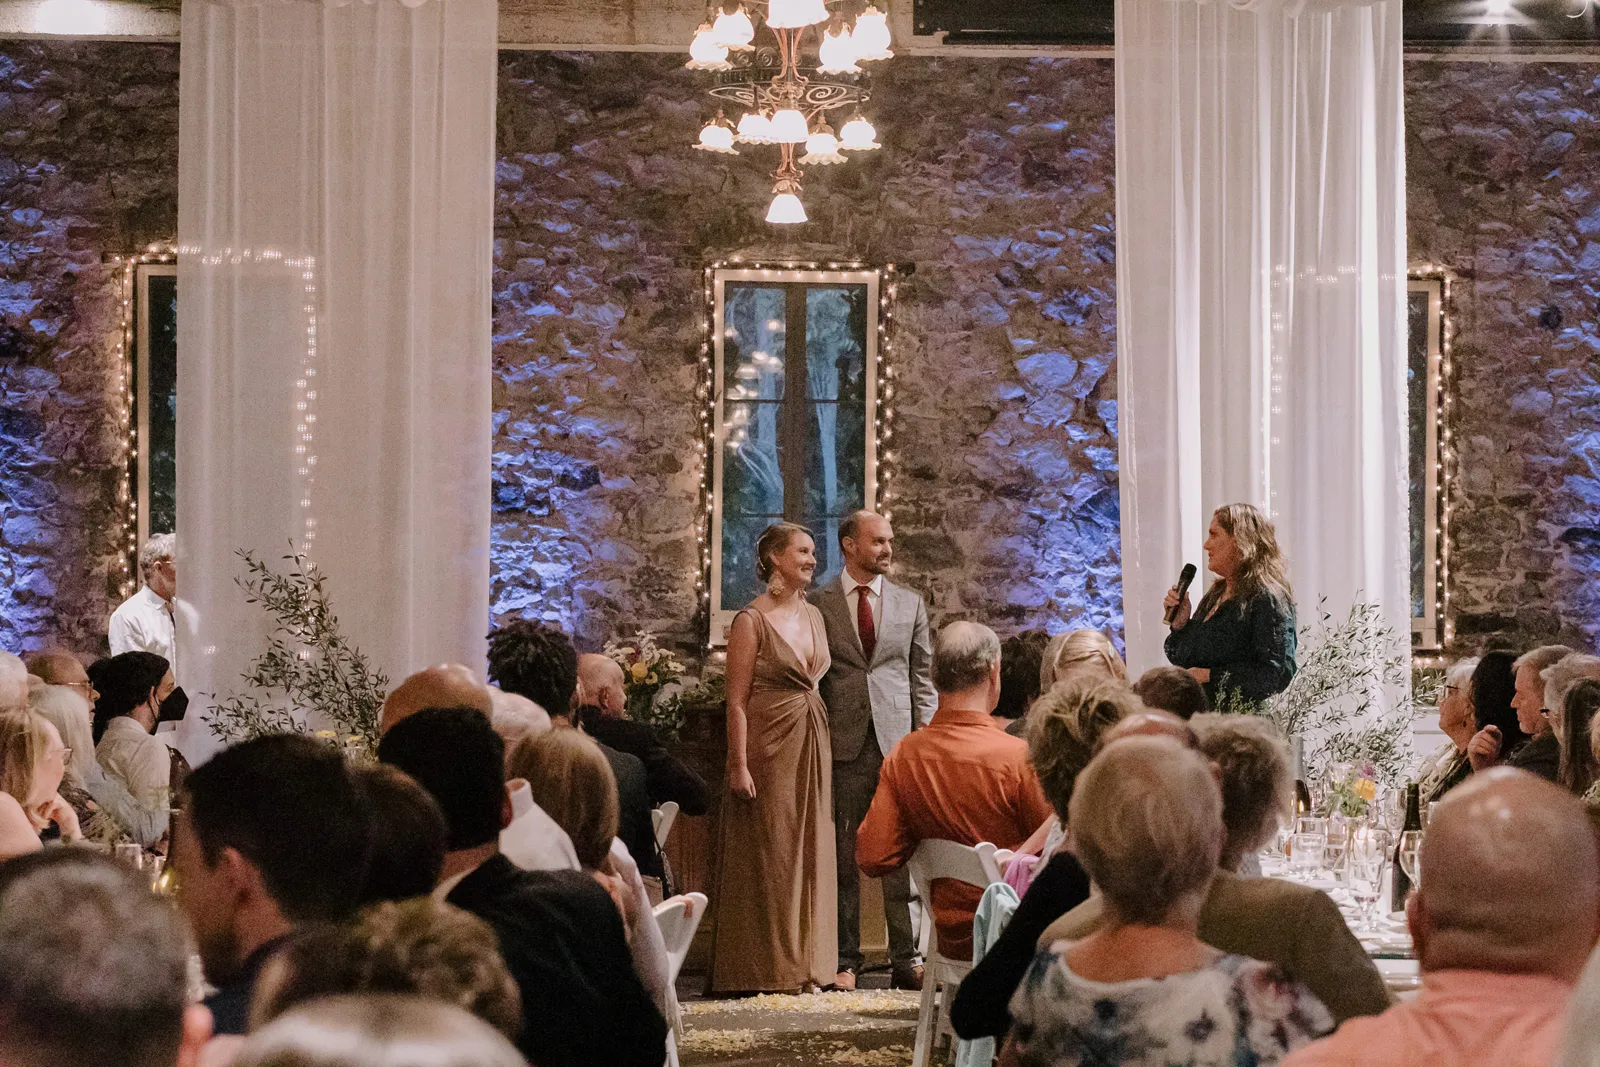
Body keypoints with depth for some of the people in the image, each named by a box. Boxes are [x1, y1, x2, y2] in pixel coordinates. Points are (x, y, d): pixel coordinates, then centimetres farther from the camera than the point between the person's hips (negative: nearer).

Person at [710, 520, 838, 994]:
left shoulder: (814, 616, 12)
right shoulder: (752, 620, -8)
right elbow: (737, 700, -10)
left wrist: (827, 750, 9)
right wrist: (739, 765, -15)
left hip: (813, 746, 7)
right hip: (769, 745, -7)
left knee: (810, 853, 8)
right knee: (767, 856, -2)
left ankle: (807, 962, 14)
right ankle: (766, 967, 4)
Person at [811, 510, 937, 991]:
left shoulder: (910, 603, 13)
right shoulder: (819, 605, 6)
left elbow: (922, 678, 13)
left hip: (899, 738, 2)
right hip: (843, 741, -1)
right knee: (842, 856, 1)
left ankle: (907, 959, 6)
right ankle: (844, 960, 7)